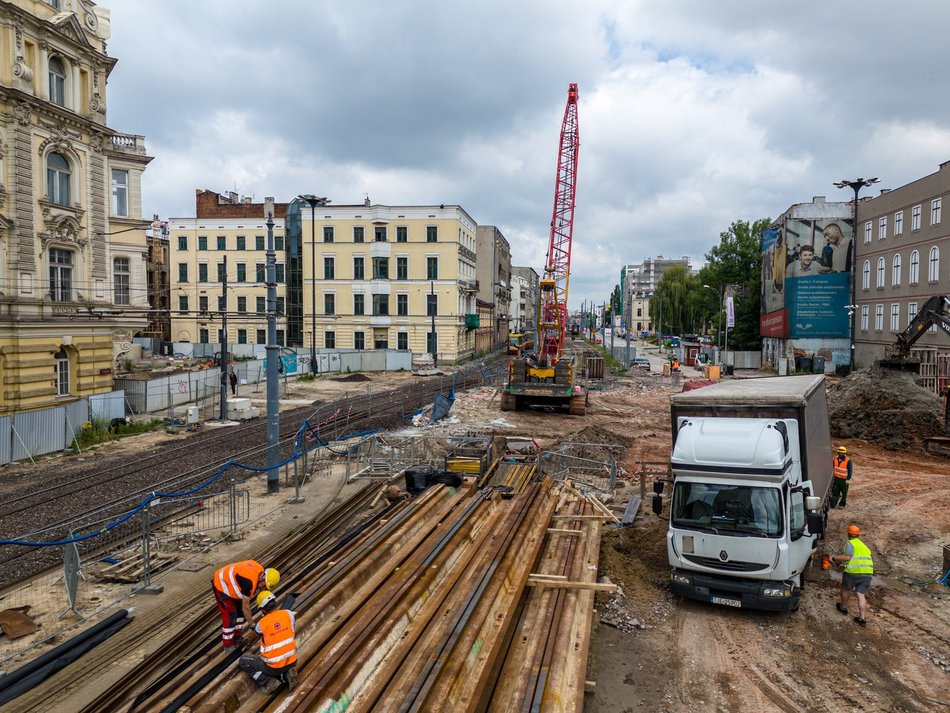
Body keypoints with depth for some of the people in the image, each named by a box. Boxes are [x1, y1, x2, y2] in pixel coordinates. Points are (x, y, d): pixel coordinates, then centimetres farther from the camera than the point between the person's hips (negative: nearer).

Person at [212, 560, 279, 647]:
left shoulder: (260, 571, -13)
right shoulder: (249, 581, -38)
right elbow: (246, 607, -26)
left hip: (229, 582, 9)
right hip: (221, 585, -9)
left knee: (240, 610, 15)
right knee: (230, 616, -3)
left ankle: (237, 636, 31)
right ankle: (228, 644, 12)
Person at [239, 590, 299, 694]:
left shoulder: (262, 624, -16)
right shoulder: (289, 614, -11)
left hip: (273, 666, -3)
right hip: (292, 662, 4)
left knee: (243, 661, 19)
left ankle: (268, 682, 3)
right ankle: (287, 675, 9)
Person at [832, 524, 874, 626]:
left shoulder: (850, 543, -3)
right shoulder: (863, 545, 21)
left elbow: (848, 557, -15)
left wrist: (835, 558, -5)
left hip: (853, 571, -6)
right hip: (867, 573, 6)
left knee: (846, 589, 17)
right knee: (861, 594, 6)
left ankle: (843, 607, 33)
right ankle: (863, 617, 0)